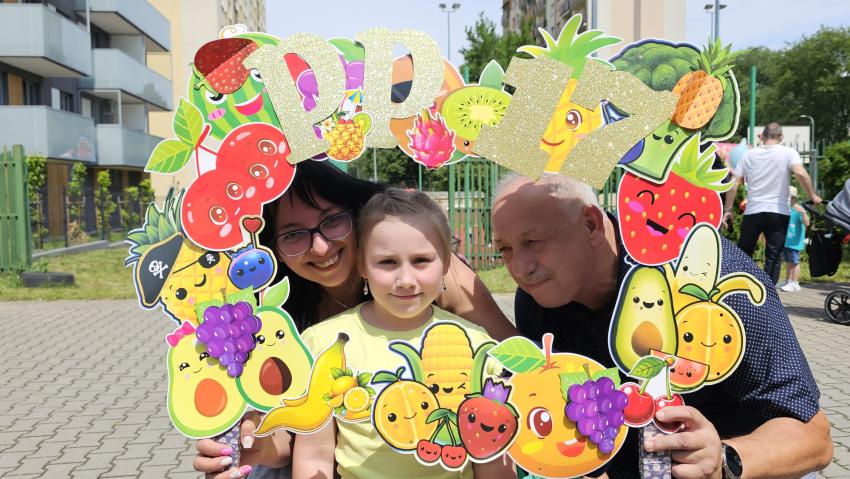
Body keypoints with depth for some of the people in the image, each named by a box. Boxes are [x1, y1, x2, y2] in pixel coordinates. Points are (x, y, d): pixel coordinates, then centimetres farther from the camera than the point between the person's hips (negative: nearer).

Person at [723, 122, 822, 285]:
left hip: (752, 212, 2)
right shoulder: (788, 153, 0)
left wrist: (728, 210, 7)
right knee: (774, 257, 3)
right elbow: (801, 173, -18)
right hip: (778, 213, -2)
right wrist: (813, 196, -5)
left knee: (743, 253, 14)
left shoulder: (749, 154, 7)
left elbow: (734, 183, 3)